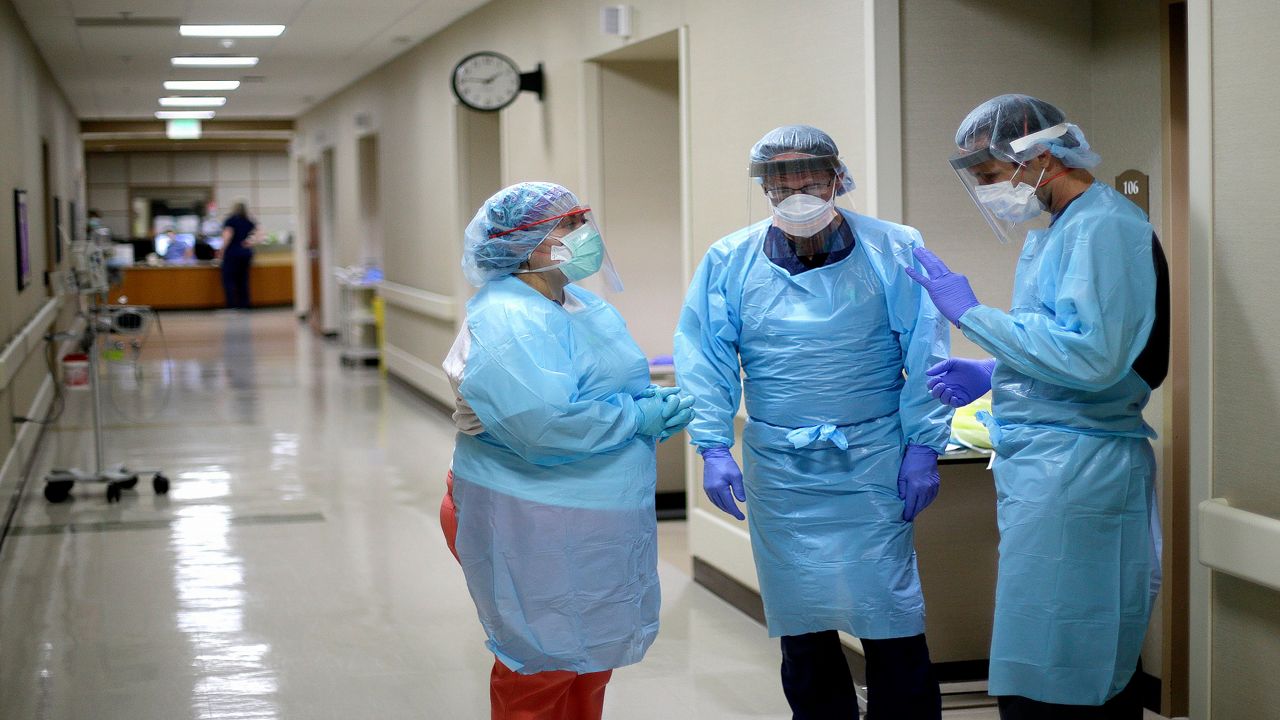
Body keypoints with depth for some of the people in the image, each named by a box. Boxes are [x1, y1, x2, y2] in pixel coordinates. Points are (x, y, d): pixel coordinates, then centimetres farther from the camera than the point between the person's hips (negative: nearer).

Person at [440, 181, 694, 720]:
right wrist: (641, 417, -19)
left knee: (592, 658, 19)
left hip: (593, 524, 10)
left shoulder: (582, 307, 11)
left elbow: (617, 386, 20)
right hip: (534, 528, -9)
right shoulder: (506, 321, -20)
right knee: (543, 669, 2)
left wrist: (658, 401, -3)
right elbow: (546, 423, -31)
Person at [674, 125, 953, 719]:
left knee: (892, 622, 0)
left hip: (873, 466, -2)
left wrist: (923, 447, -5)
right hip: (778, 470, 2)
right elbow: (705, 362, 3)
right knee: (801, 627, 9)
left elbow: (925, 356, -1)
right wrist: (714, 448, -6)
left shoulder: (892, 251, -2)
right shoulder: (729, 262, 2)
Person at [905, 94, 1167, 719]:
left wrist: (971, 313, -18)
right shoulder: (1053, 234, 18)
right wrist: (991, 375, 13)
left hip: (1075, 473, -10)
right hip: (1043, 469, 10)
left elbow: (1091, 357, -24)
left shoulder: (1104, 227, -13)